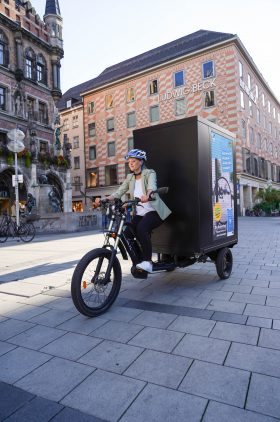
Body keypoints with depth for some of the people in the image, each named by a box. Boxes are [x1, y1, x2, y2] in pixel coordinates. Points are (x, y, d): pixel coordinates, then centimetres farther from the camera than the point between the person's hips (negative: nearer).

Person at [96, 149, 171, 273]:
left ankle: (147, 262, -24)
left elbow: (152, 186, -25)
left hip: (154, 211, -6)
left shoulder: (150, 173, -3)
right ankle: (137, 262, 9)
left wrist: (147, 195, -49)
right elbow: (119, 192, 3)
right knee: (126, 235, -12)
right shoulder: (130, 177, 14)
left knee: (141, 228, -33)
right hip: (140, 213, 6)